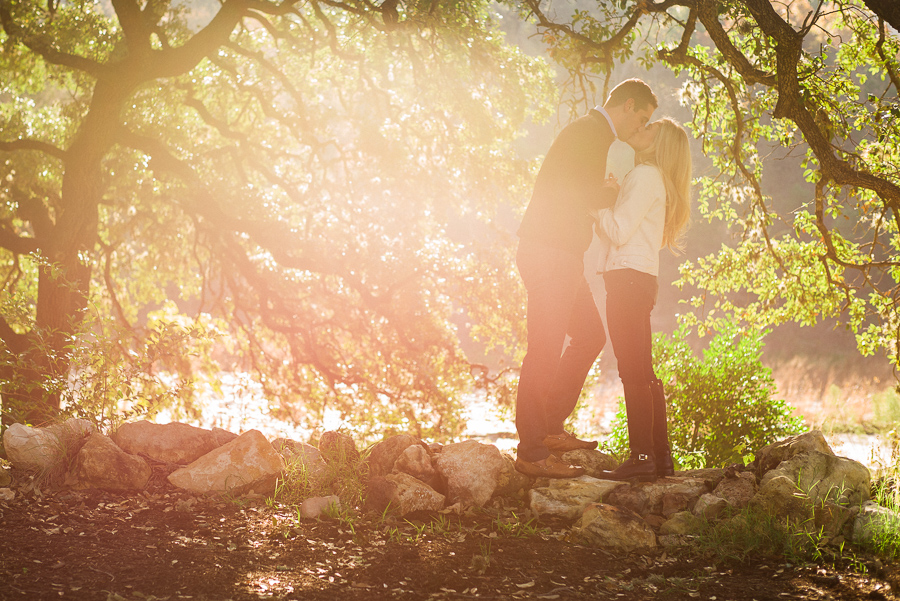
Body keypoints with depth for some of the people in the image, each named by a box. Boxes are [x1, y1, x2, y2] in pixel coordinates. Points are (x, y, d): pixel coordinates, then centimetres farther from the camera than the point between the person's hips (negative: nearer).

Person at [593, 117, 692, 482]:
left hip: (629, 279, -10)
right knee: (642, 373, 12)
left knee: (634, 371, -11)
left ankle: (642, 456, -13)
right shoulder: (653, 179, 22)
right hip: (638, 280, 10)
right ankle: (660, 455, 14)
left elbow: (618, 232, -15)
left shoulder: (645, 175, -8)